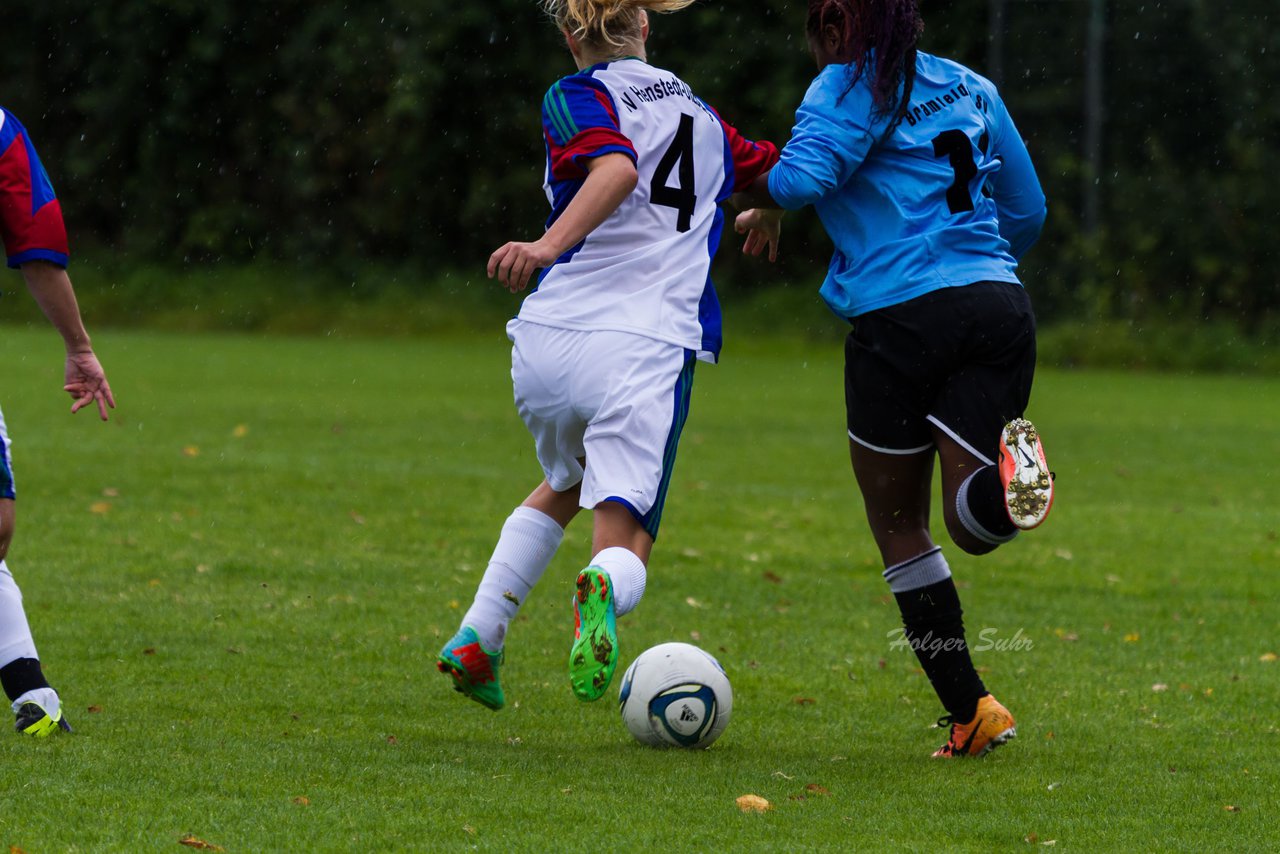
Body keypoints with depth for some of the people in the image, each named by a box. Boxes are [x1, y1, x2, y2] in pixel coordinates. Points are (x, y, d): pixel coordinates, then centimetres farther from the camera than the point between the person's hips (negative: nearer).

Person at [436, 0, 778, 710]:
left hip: (549, 343, 0)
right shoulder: (697, 111, 19)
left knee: (563, 484, 30)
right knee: (624, 544, 0)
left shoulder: (577, 97, 4)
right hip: (649, 350, 1)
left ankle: (476, 638, 18)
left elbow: (617, 167, -18)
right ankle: (604, 591, -38)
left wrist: (549, 245, -31)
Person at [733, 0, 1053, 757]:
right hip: (1001, 305, 4)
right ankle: (1007, 468, -37)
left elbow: (803, 175, -16)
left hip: (901, 318, -4)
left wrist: (760, 205, 5)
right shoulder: (972, 89, 20)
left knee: (901, 526, 10)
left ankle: (971, 713, 2)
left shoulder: (851, 87, 2)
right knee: (974, 526, -1)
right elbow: (1026, 213, 25)